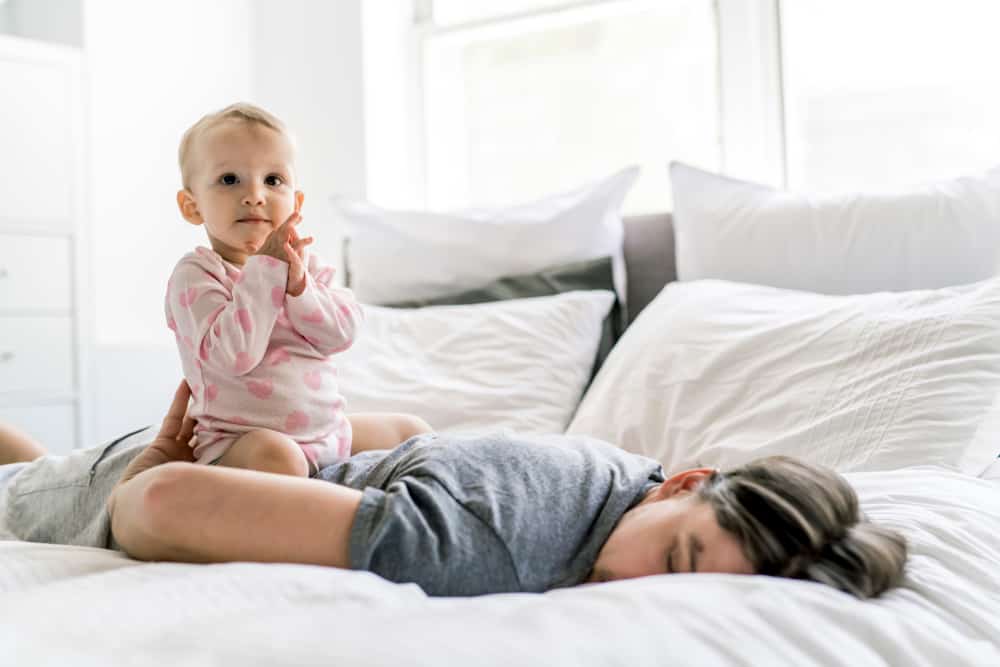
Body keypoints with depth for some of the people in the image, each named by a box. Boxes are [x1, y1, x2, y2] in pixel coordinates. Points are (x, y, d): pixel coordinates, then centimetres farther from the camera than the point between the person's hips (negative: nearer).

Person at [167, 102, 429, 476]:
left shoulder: (303, 263, 9)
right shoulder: (195, 275, -10)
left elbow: (343, 332, -5)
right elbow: (232, 355, -25)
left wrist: (298, 285, -22)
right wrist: (265, 270, -23)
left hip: (328, 428, 7)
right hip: (240, 441, -7)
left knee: (411, 430, 13)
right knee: (273, 454, -38)